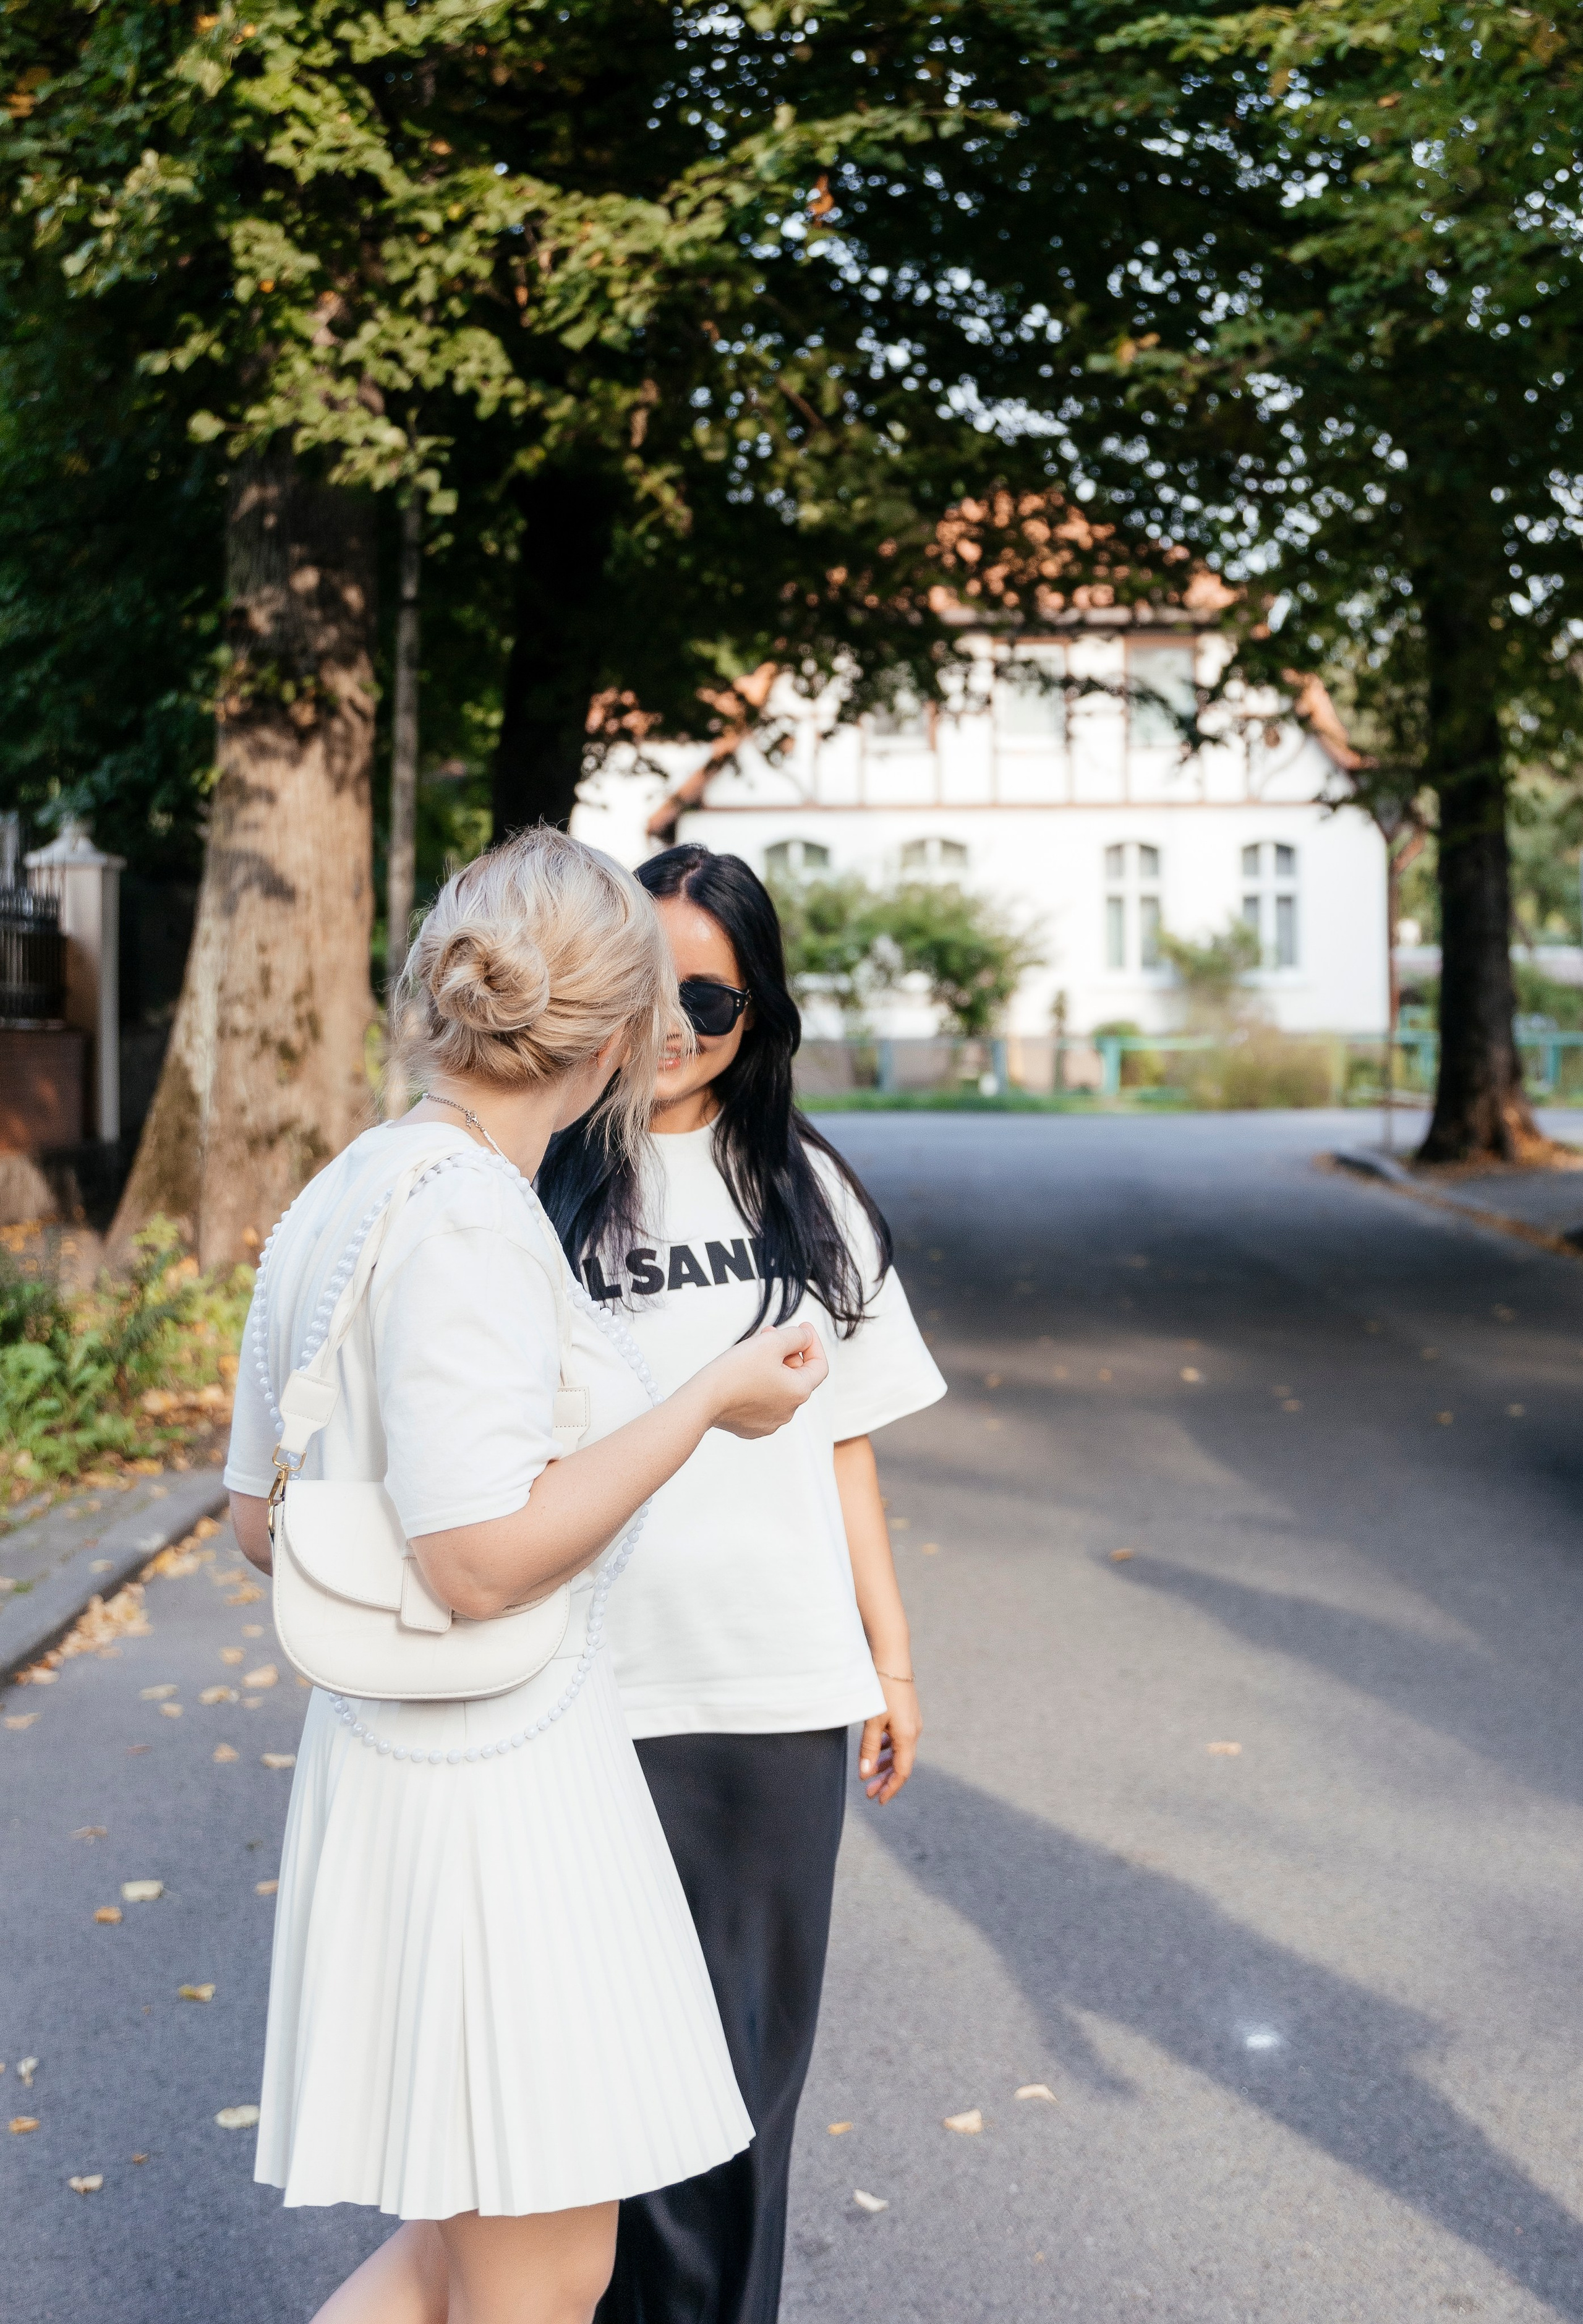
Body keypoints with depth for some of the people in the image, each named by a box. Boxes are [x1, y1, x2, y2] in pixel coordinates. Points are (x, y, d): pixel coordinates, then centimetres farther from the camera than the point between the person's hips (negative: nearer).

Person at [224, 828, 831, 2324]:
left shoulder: (336, 1203, 8)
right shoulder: (467, 1219, -20)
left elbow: (258, 1517, 13)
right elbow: (483, 1558, -24)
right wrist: (708, 1401, -15)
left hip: (382, 1754, 9)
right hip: (496, 1778, -9)